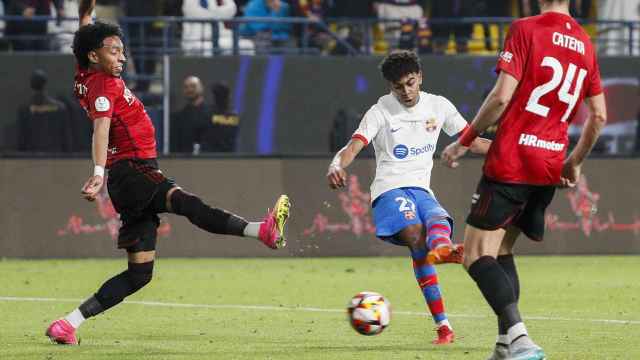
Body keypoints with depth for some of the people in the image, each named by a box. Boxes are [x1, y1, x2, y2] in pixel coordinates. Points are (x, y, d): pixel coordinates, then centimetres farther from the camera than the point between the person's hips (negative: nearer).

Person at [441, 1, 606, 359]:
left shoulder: (525, 29, -9)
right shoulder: (585, 44, 10)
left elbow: (501, 97, -16)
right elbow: (599, 116, 14)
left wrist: (464, 142, -5)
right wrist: (575, 162, 28)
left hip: (511, 161, -7)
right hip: (550, 168, 7)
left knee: (477, 255, -6)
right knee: (502, 249, 21)